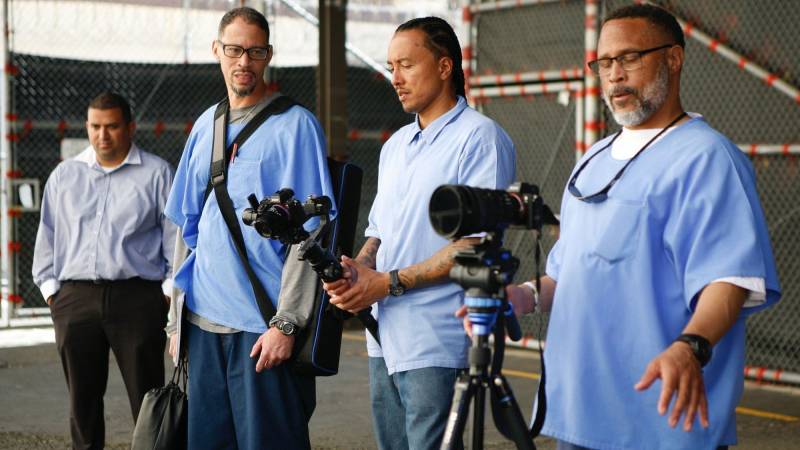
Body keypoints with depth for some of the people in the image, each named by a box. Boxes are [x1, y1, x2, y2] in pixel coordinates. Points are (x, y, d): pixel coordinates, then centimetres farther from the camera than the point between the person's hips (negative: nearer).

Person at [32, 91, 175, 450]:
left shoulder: (156, 173, 4)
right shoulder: (65, 175, 14)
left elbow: (175, 236, 3)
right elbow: (47, 235, 17)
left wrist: (170, 290, -4)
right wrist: (50, 289, 9)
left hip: (137, 298, -3)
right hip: (75, 298, 3)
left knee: (146, 396, -1)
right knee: (83, 396, 8)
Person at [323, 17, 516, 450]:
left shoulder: (480, 137, -8)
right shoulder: (395, 145, 18)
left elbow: (478, 243, -16)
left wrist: (390, 282, -16)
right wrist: (357, 269, -1)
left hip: (436, 348, -8)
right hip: (385, 340, 8)